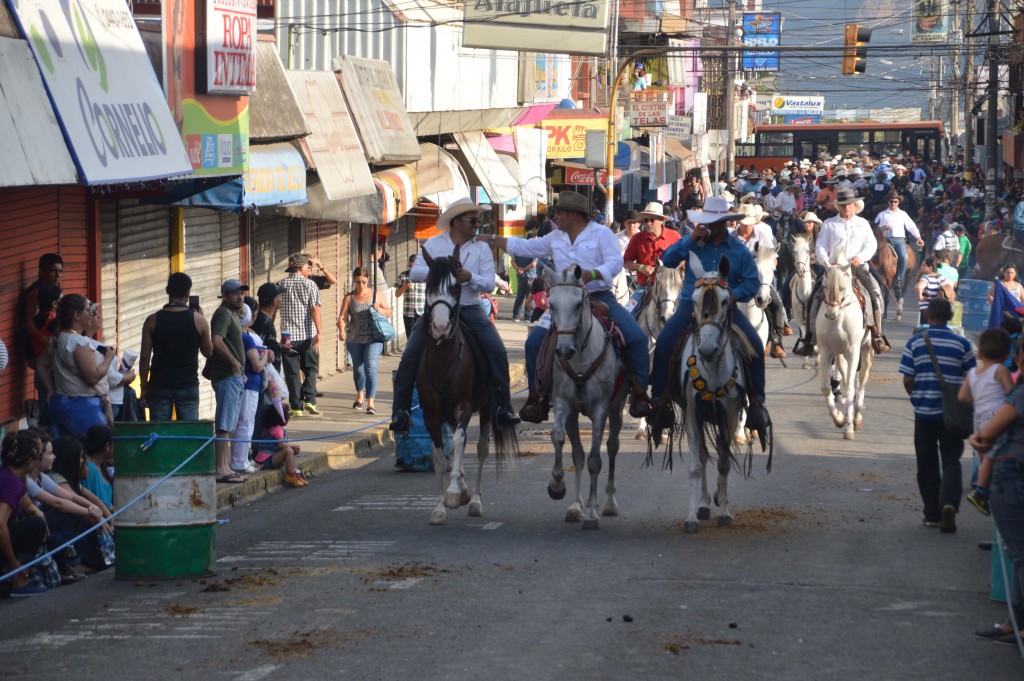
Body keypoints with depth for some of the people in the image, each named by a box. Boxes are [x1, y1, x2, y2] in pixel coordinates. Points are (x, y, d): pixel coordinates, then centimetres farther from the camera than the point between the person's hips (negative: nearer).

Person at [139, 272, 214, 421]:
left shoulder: (152, 321, -4)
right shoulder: (198, 320, -4)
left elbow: (145, 357, -3)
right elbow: (208, 352, 10)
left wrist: (144, 387, 7)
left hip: (159, 386, 0)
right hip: (188, 385, 0)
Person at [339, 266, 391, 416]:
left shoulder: (375, 294, 2)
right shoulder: (349, 297, 1)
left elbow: (389, 312, 10)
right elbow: (342, 317, -9)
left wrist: (379, 309, -12)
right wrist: (342, 331, -29)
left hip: (373, 338, -2)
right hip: (354, 340, 2)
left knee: (370, 368, -16)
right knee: (358, 368, 16)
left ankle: (370, 402, -19)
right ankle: (360, 395, 43)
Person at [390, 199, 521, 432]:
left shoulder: (482, 248, 5)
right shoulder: (434, 244, 5)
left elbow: (489, 284, -2)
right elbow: (414, 273, -2)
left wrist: (470, 277, -22)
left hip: (470, 309, 0)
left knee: (497, 351, -18)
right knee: (410, 355, -15)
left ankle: (502, 408, -13)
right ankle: (400, 410, -11)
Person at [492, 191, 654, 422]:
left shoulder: (601, 234, 0)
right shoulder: (555, 238, 16)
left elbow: (615, 262, -13)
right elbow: (525, 247, 26)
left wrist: (591, 274, -31)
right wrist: (493, 239, 24)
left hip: (600, 298, -4)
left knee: (637, 337, -23)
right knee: (534, 341, -12)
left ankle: (639, 394, -12)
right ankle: (536, 397, -2)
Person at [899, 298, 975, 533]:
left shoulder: (915, 343, -5)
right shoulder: (962, 344, -6)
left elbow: (908, 380, -5)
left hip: (924, 412, 1)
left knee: (927, 463, 12)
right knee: (951, 461, 5)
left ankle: (933, 515, 16)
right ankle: (949, 503, -19)